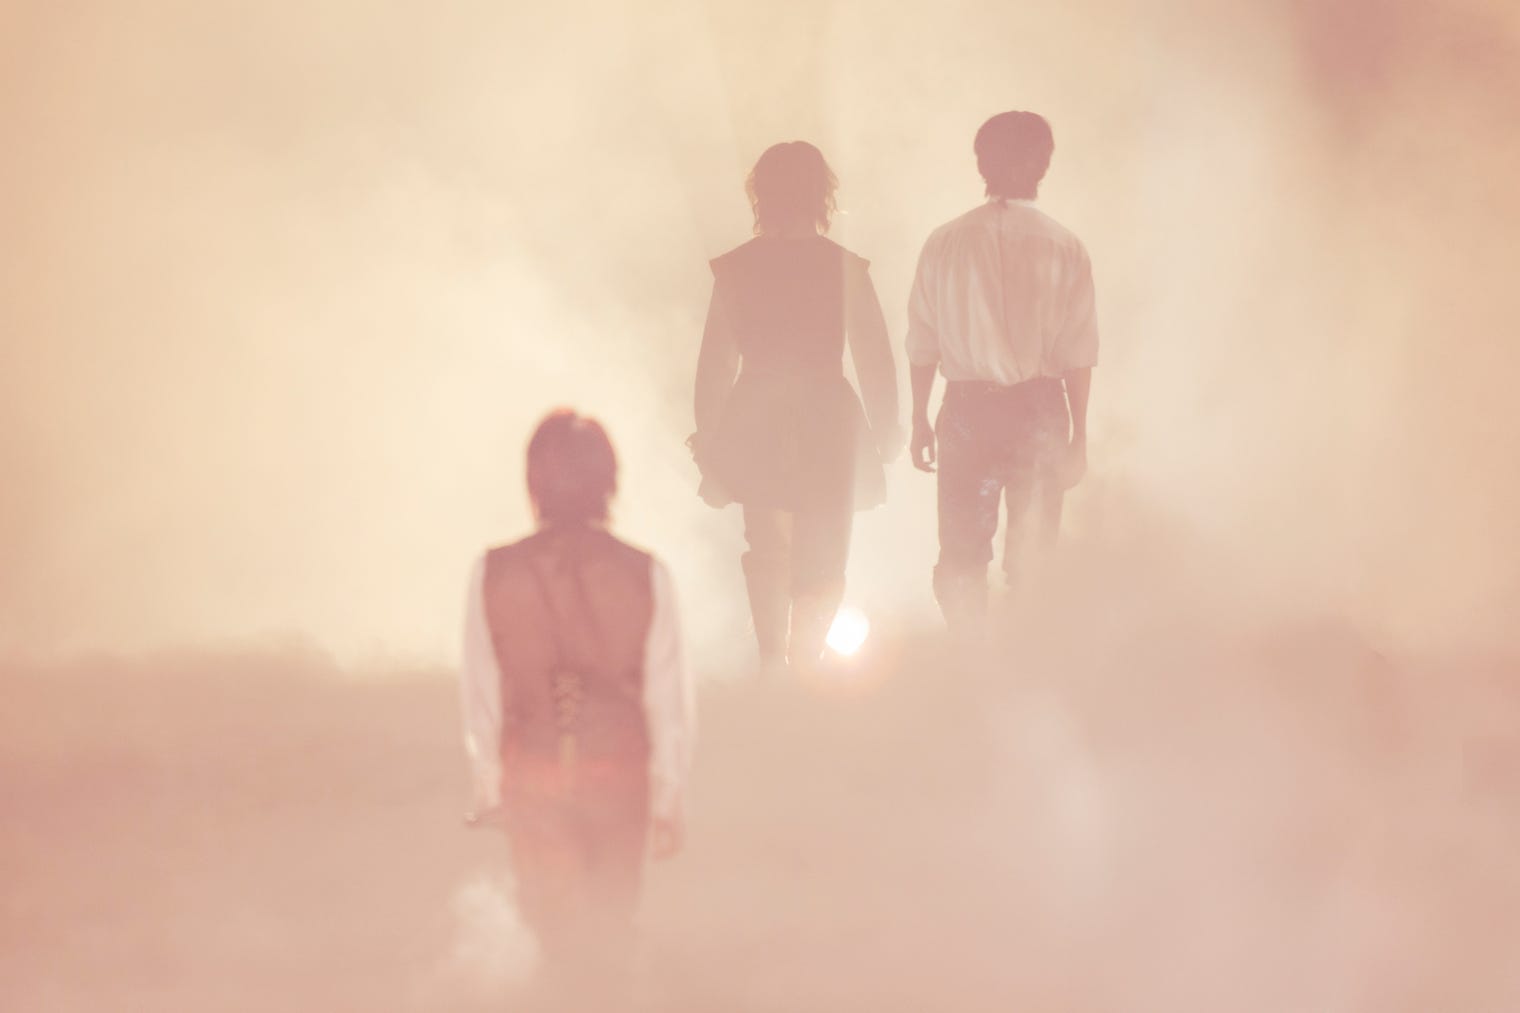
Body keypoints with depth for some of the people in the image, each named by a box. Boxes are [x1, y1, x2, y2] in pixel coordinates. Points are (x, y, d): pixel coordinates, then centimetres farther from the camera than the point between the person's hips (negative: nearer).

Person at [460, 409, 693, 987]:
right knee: (611, 913, 26)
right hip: (620, 768, 0)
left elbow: (481, 695, -10)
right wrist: (670, 801, 0)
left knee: (553, 918, 25)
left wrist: (488, 785, 5)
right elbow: (667, 698, -13)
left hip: (533, 771, 0)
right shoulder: (644, 576, -20)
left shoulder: (493, 575, -19)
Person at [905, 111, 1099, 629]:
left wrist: (921, 421, 12)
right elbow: (1078, 352, -4)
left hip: (967, 410, 0)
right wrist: (1078, 435, 4)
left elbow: (922, 343, 2)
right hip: (1038, 410, 0)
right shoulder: (1063, 248, -5)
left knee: (961, 554, 8)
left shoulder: (945, 243, -3)